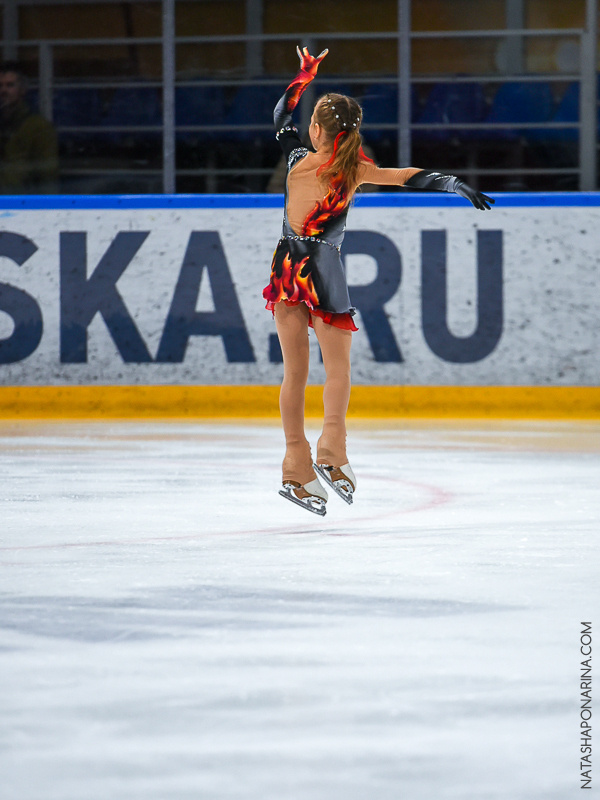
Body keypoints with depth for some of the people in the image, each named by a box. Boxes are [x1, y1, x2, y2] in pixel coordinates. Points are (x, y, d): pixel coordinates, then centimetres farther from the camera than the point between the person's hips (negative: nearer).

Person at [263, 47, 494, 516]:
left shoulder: (298, 159, -2)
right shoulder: (355, 170, -8)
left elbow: (282, 114, 14)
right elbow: (411, 177, -9)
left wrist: (305, 73, 23)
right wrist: (457, 185, -2)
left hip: (287, 267, 2)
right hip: (325, 271, -2)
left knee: (295, 371, 7)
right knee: (338, 367, 7)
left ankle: (298, 467, 8)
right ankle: (332, 451, -12)